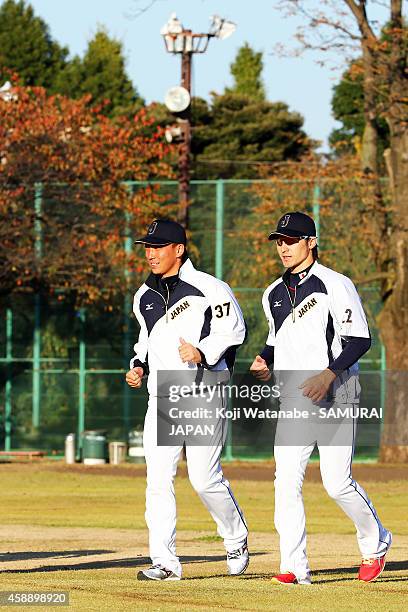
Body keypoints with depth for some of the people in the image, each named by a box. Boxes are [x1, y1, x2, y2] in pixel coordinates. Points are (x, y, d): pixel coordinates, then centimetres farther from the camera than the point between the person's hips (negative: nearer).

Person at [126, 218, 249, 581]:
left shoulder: (209, 288, -6)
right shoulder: (144, 297, 14)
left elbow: (234, 330, -7)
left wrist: (203, 351, -22)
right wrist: (139, 367, 9)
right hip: (161, 398, 6)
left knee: (205, 479, -6)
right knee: (158, 480, -4)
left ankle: (236, 541, 20)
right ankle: (165, 562, -2)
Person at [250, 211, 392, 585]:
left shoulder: (335, 285, -7)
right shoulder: (274, 294, 13)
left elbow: (359, 339, -11)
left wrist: (329, 374, -23)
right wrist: (265, 361, 5)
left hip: (335, 396, -6)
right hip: (292, 399, 6)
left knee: (337, 483, -5)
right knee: (287, 480, -6)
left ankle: (375, 542, 20)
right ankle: (294, 567, -5)